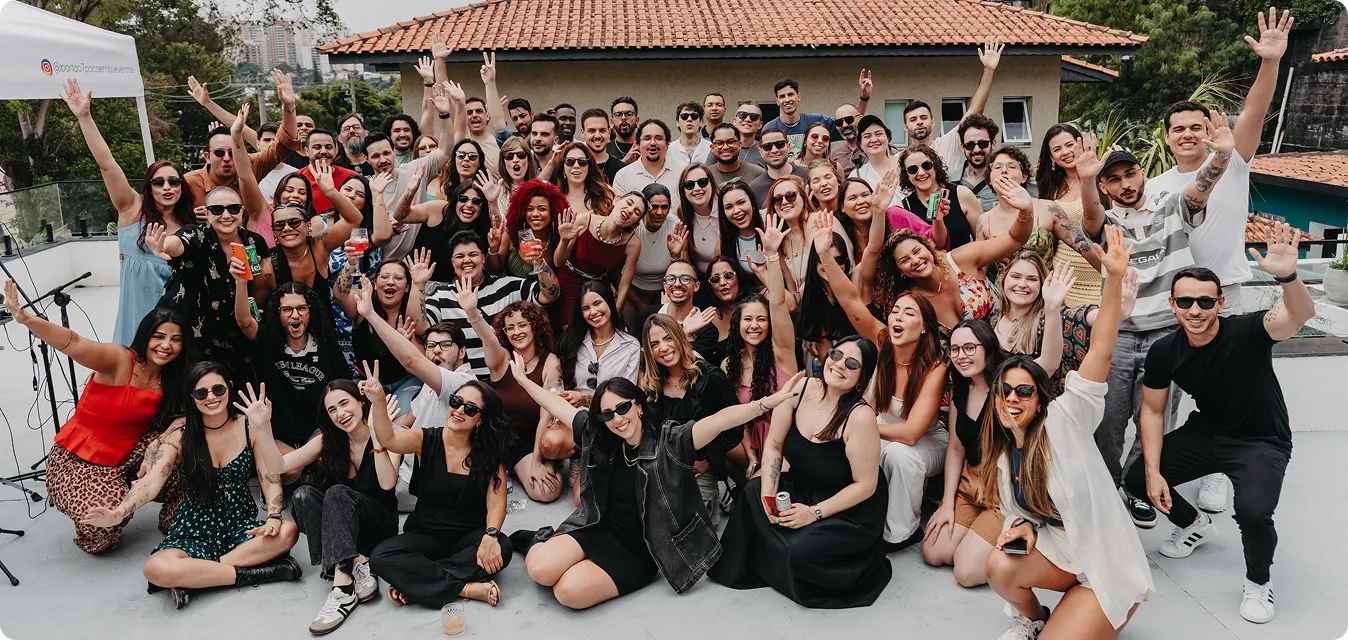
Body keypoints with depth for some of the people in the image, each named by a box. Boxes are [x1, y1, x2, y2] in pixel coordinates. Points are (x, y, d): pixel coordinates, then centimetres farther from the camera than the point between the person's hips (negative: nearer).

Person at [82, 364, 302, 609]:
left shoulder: (248, 425, -4)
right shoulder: (181, 431, -6)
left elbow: (270, 478, -7)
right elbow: (152, 480, -18)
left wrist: (273, 516, -25)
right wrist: (118, 513, -38)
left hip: (243, 526, 2)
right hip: (195, 533, -1)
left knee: (287, 532, -30)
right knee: (156, 569, -33)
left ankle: (193, 578, -21)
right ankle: (255, 572, -22)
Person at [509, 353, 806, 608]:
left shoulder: (670, 442, -14)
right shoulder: (597, 438, 0)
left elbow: (720, 420, -29)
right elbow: (559, 405, 14)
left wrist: (767, 403, -42)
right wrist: (523, 380, 24)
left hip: (637, 552, -3)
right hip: (597, 530, 3)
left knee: (569, 591, -25)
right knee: (542, 569, -25)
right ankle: (537, 542, 12)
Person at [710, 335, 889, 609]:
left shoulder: (860, 417, -26)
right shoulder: (799, 390, -12)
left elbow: (865, 485, -20)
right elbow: (774, 445, -4)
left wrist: (815, 513, -20)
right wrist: (768, 494, -15)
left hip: (851, 511, -6)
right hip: (803, 491, 6)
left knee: (799, 550, -24)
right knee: (754, 489, -13)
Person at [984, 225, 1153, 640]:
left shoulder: (1062, 420, -16)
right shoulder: (1002, 460, 3)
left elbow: (1099, 355, -28)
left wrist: (1114, 279, -38)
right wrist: (1024, 528, -12)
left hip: (1111, 569, -5)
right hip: (1064, 557, 6)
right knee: (999, 565, -23)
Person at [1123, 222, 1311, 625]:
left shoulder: (1246, 333, -25)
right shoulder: (1164, 353, -13)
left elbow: (1301, 315, -45)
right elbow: (1152, 411, -3)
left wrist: (1288, 276, -66)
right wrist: (1153, 471, -10)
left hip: (1262, 442, -5)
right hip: (1205, 435, 5)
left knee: (1253, 511, -30)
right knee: (1137, 478, -2)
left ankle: (1259, 581, 5)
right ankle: (1195, 525, 31)